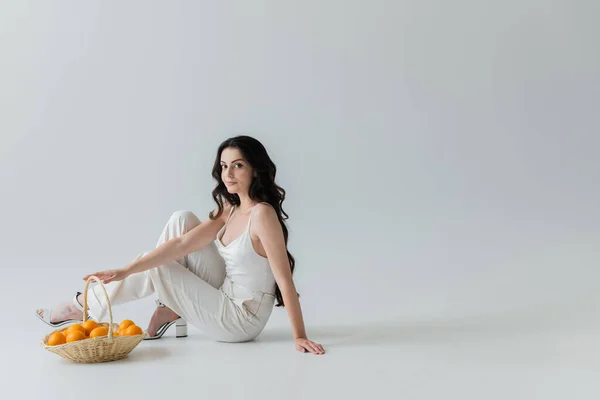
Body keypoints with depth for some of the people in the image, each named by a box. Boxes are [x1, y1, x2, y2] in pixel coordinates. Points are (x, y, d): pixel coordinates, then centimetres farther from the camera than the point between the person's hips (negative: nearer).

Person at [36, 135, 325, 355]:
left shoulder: (262, 214, -23)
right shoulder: (229, 210, 3)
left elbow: (285, 280, -25)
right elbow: (182, 244, -6)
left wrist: (299, 336, -24)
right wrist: (125, 271, -15)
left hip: (240, 320, -7)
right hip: (227, 298, 7)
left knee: (154, 268, -4)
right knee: (182, 220, -1)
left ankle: (85, 307, 18)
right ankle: (171, 308, 5)